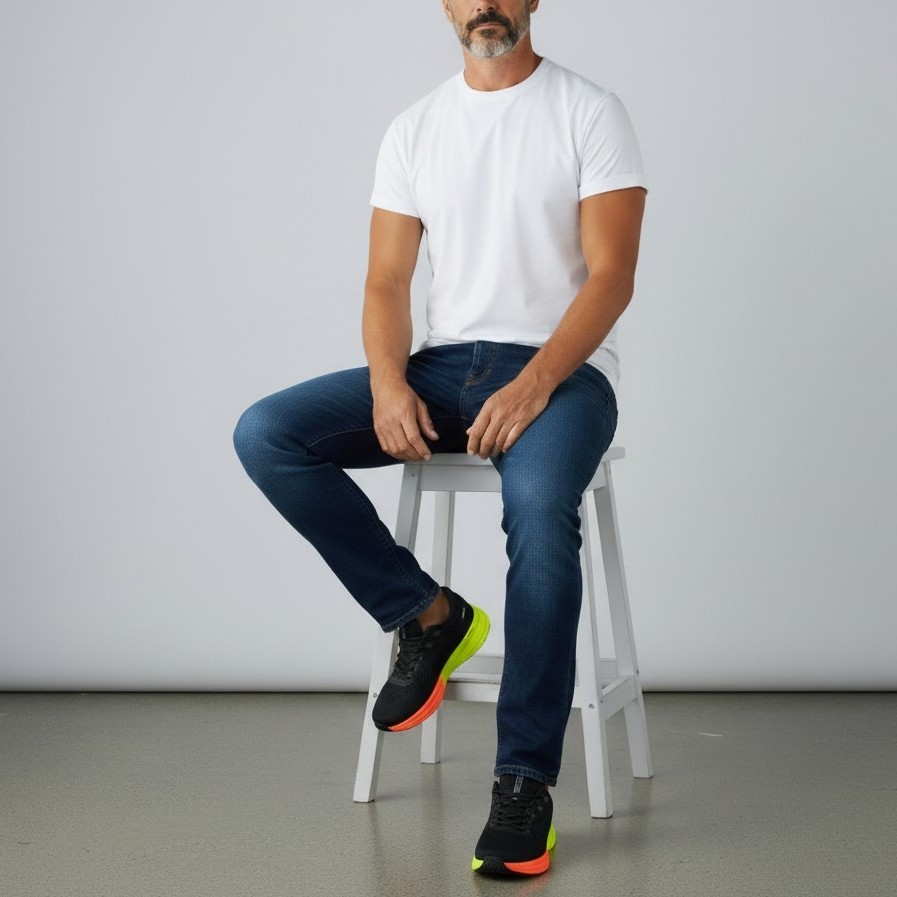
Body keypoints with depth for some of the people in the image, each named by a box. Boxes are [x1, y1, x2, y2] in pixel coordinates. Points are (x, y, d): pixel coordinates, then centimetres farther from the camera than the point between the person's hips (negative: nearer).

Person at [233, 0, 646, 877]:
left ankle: (524, 783, -29)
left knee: (538, 504, -38)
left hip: (561, 368, -4)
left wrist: (534, 384, -24)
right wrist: (388, 380, -14)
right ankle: (426, 616, -5)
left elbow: (611, 274, -9)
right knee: (266, 435, -18)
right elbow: (387, 281, 7)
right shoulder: (414, 128, 11)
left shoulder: (590, 112, -1)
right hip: (444, 365, 5)